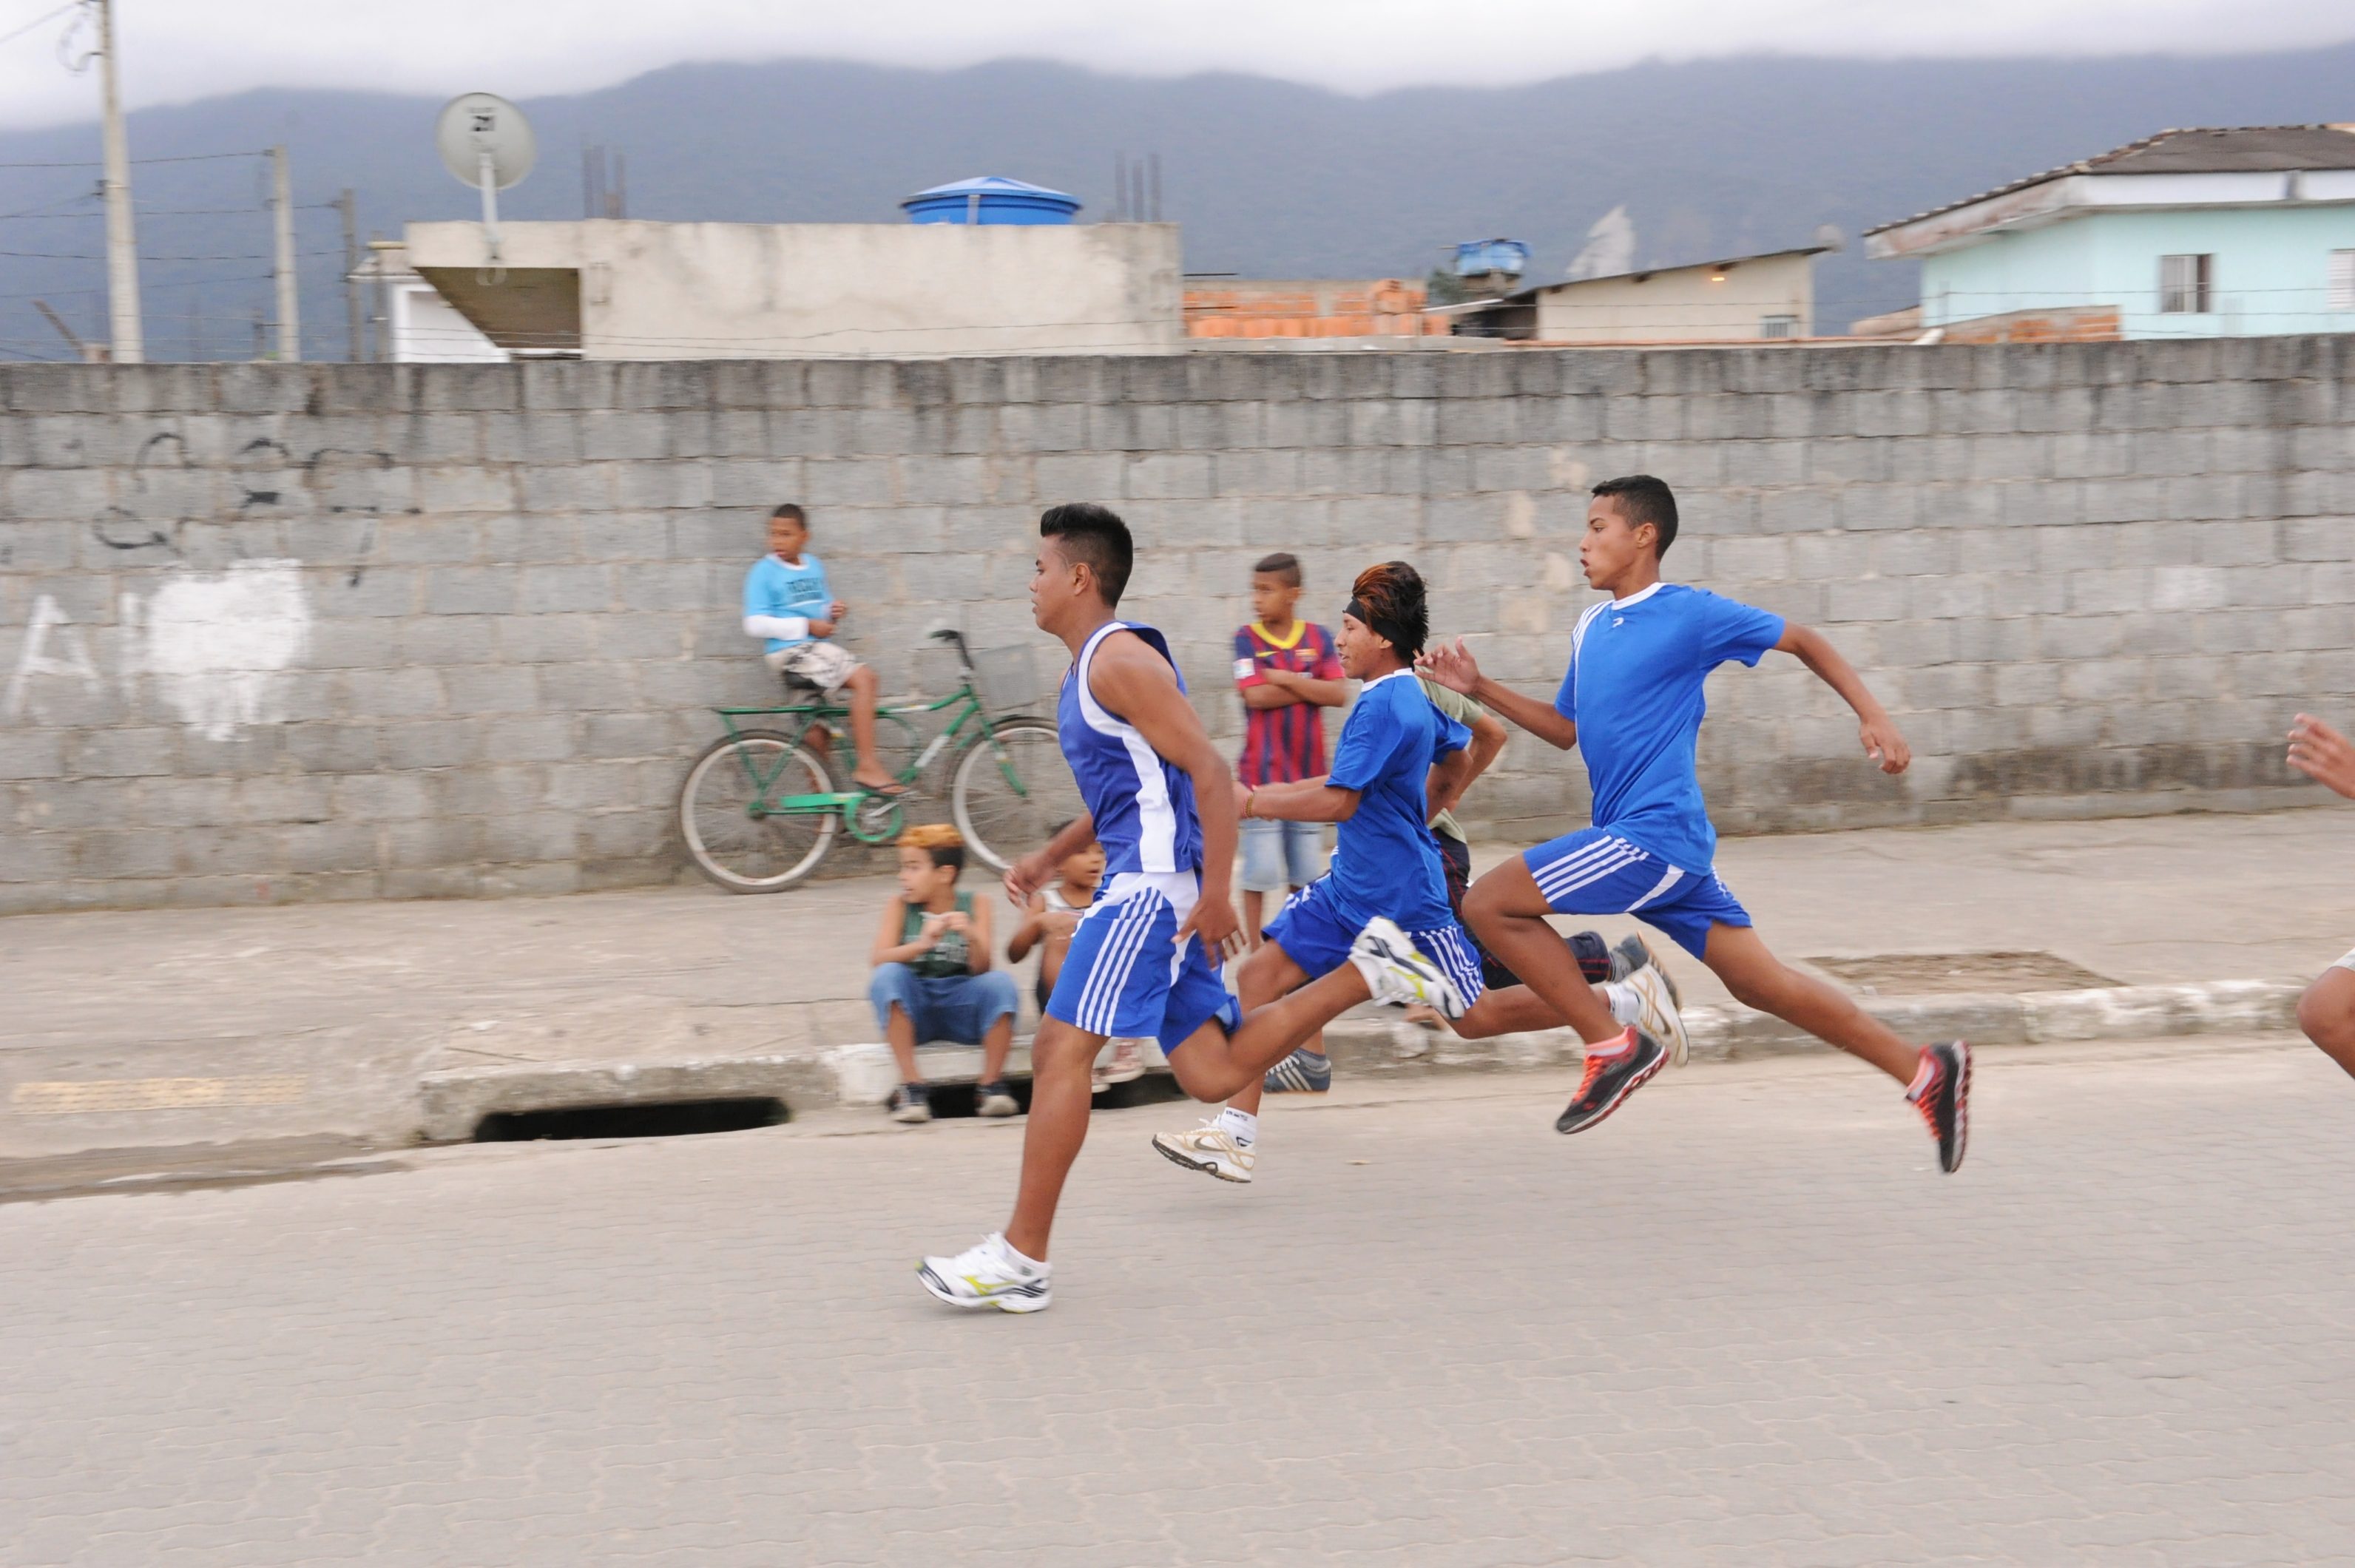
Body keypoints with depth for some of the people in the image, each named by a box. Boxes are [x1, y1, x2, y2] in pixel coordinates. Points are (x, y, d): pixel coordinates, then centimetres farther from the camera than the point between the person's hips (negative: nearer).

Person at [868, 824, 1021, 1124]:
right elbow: (879, 959, -15)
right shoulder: (900, 907, 1)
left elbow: (981, 969, -10)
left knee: (999, 982, -29)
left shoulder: (974, 907, 0)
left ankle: (991, 1084, -18)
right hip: (914, 1008, 1)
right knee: (889, 975, -29)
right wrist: (922, 944, -32)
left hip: (961, 1008, 0)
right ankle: (911, 1085, -29)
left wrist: (973, 937, -30)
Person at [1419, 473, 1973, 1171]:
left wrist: (1873, 718, -7)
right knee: (1760, 983, 9)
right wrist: (1480, 688, 17)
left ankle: (1614, 1046, -5)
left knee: (1489, 903, -11)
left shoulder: (1690, 614, -7)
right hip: (1638, 838, 8)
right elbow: (1566, 729, 26)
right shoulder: (1590, 629, 15)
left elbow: (1803, 641, 0)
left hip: (1653, 834, -8)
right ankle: (1924, 1069, 13)